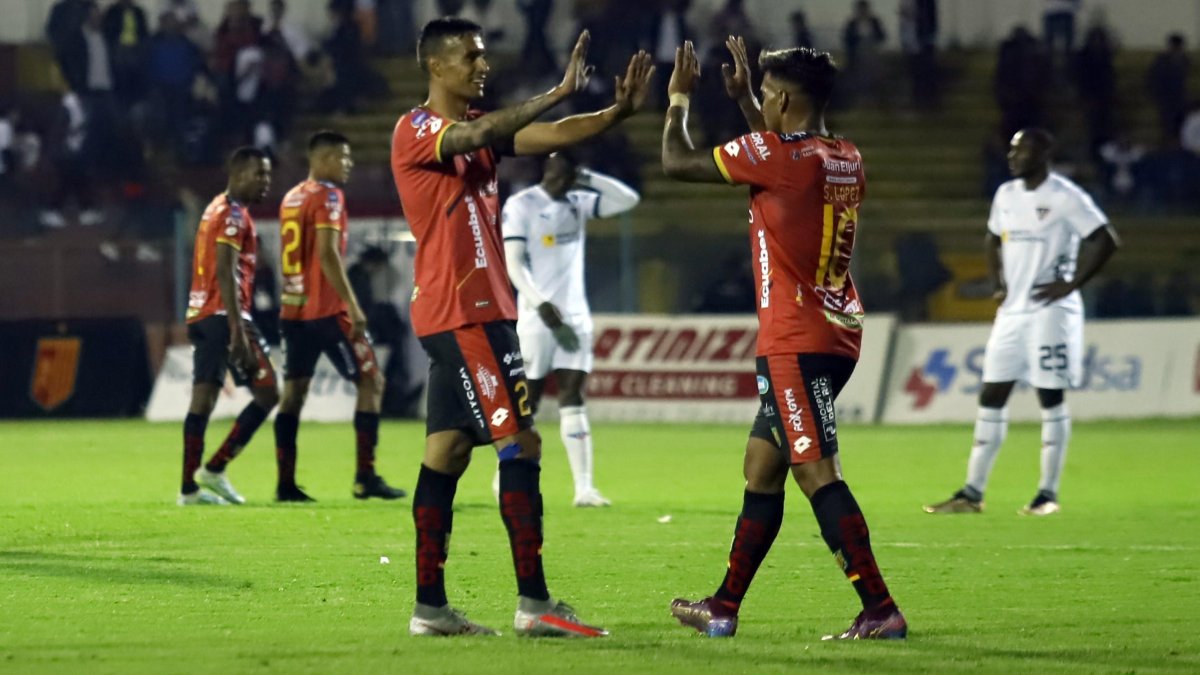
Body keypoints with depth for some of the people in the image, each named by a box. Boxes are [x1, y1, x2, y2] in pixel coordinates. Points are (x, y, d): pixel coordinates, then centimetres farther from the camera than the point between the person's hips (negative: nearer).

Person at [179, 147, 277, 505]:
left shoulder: (216, 209, 20)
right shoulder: (233, 214, -10)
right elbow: (225, 272, -19)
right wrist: (238, 329, -24)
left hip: (200, 315, 10)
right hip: (224, 314, -10)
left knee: (203, 397, 6)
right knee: (267, 392, -5)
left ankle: (189, 487, 4)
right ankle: (215, 469, -7)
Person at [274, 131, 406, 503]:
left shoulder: (291, 198, 15)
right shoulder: (327, 196, -10)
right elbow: (327, 254, -19)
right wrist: (352, 305, -20)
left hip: (293, 308, 8)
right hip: (327, 310, -8)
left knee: (294, 390, 6)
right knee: (371, 382, -1)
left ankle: (285, 483, 3)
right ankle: (365, 476, -7)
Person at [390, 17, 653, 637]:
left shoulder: (476, 127, 15)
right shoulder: (415, 130, -10)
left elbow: (548, 137, 2)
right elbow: (479, 135, -30)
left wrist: (617, 113, -14)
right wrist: (558, 93, -35)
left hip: (481, 311, 9)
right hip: (461, 313, -9)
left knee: (447, 449, 7)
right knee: (520, 442, -11)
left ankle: (430, 607, 7)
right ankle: (533, 603, -12)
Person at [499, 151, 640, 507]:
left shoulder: (579, 203, 11)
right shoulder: (520, 206, -5)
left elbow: (628, 199, 8)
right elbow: (514, 263, -11)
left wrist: (588, 180, -2)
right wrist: (541, 304, -21)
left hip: (575, 316, 4)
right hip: (537, 318, -4)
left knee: (573, 401, -1)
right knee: (527, 401, 0)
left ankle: (584, 487, -8)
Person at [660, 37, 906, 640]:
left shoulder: (775, 155, -15)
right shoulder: (846, 160, 10)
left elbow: (677, 162, -5)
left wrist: (678, 98, 12)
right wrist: (741, 98, 38)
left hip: (795, 343, -9)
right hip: (836, 336, 9)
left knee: (816, 472, -12)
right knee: (761, 467, 16)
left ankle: (880, 610, -19)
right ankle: (724, 608, 23)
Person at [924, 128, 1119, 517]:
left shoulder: (1064, 197, -10)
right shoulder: (1006, 195, 11)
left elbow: (1105, 241, -13)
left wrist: (1071, 284, -15)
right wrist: (998, 284, 13)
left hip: (1049, 308, -7)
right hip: (1012, 310, 7)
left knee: (1050, 398, -3)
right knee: (991, 397, 4)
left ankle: (1048, 494, 2)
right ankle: (972, 493, 6)